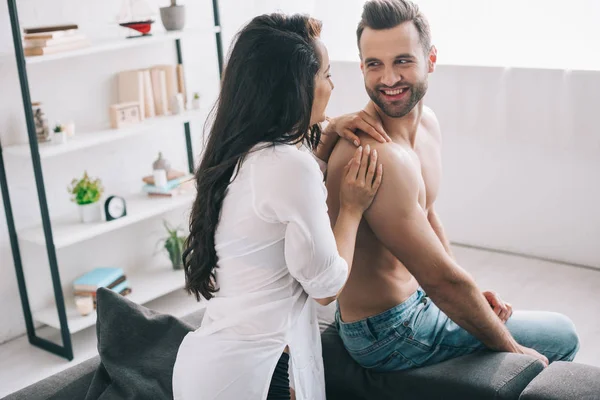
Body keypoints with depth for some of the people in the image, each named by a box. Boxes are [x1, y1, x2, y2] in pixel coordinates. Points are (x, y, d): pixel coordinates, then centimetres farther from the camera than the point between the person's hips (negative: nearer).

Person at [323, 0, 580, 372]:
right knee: (562, 336, 4)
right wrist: (512, 349, -14)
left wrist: (471, 294, 4)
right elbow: (442, 280, -27)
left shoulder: (427, 122, 0)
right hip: (386, 335, -9)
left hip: (413, 297, 9)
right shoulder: (378, 159, -31)